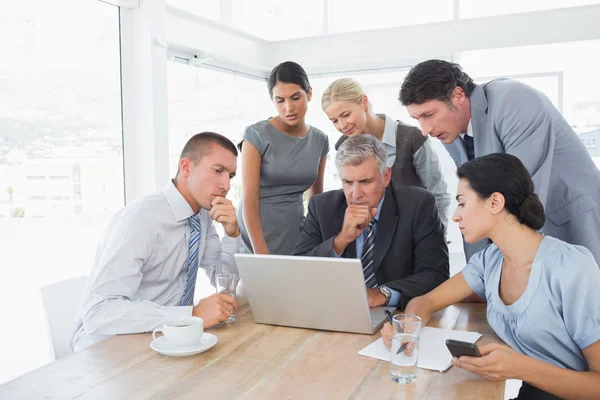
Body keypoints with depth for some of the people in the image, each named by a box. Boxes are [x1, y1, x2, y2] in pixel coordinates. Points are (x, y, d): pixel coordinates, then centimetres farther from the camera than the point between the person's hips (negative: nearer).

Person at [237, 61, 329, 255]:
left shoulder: (319, 140, 3)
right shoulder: (256, 135, -11)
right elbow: (249, 202, -14)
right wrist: (262, 255, -20)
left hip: (296, 235, 4)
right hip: (256, 238, -4)